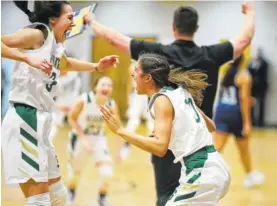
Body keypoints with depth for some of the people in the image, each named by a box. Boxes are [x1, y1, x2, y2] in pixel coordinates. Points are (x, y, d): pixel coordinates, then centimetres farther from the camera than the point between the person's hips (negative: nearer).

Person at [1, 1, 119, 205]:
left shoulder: (56, 48, 18)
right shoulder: (37, 34, -8)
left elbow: (66, 64, 43)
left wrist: (96, 67, 33)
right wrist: (28, 58, -29)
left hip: (40, 122, 10)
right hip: (25, 120, -10)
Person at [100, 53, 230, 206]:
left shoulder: (163, 99, -11)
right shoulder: (179, 92, 14)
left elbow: (160, 147, -24)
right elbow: (210, 126, 24)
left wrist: (121, 131, -22)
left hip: (201, 174, -10)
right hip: (213, 168, 10)